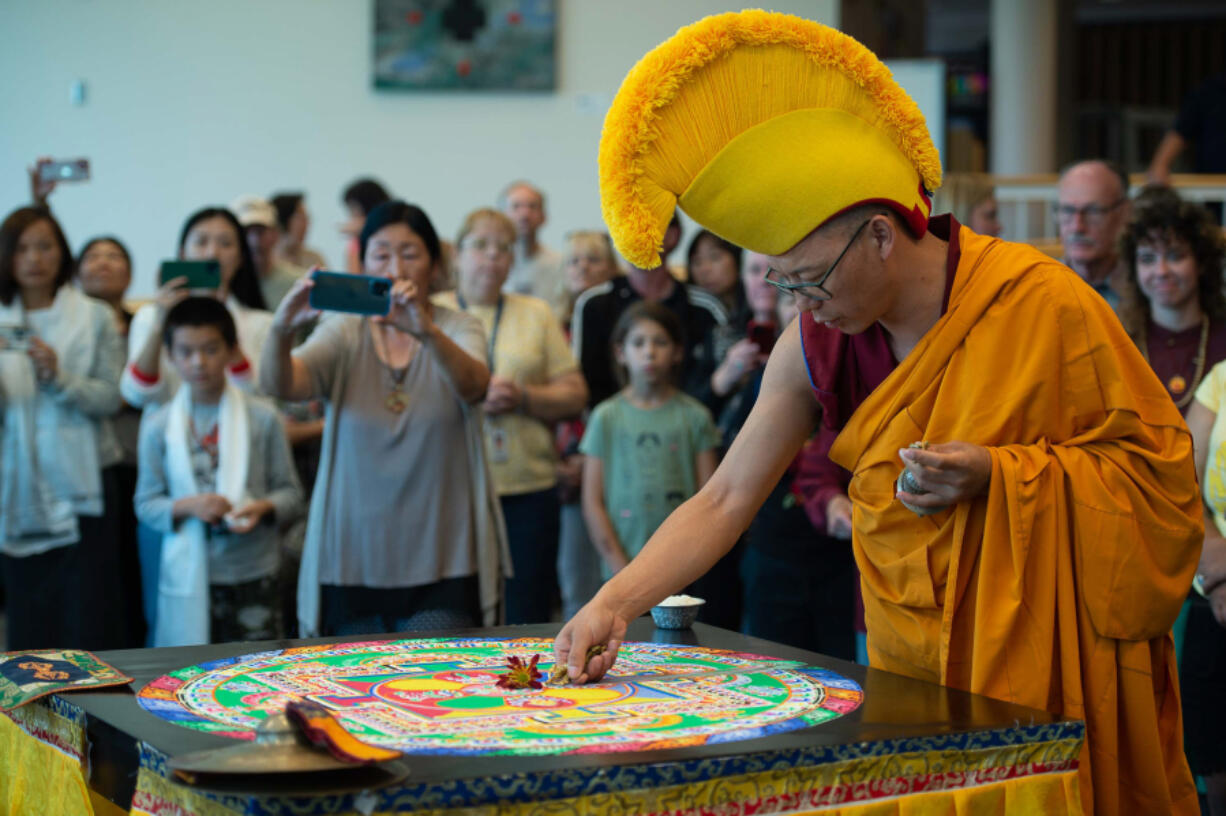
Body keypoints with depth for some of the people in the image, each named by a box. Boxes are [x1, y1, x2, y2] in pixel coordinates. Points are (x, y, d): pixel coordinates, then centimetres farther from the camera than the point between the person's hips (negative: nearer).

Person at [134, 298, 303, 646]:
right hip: (186, 576, 1)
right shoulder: (158, 425, 4)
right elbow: (146, 504, 5)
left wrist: (264, 507, -15)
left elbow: (291, 493, 5)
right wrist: (187, 506, -12)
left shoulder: (262, 418, 2)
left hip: (253, 576, 0)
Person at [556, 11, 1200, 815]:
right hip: (911, 669, 4)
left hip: (1044, 662, -4)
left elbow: (1156, 466, -9)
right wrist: (615, 602, -15)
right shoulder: (817, 346, -2)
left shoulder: (1043, 306, -15)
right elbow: (724, 501, -2)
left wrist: (999, 477, -22)